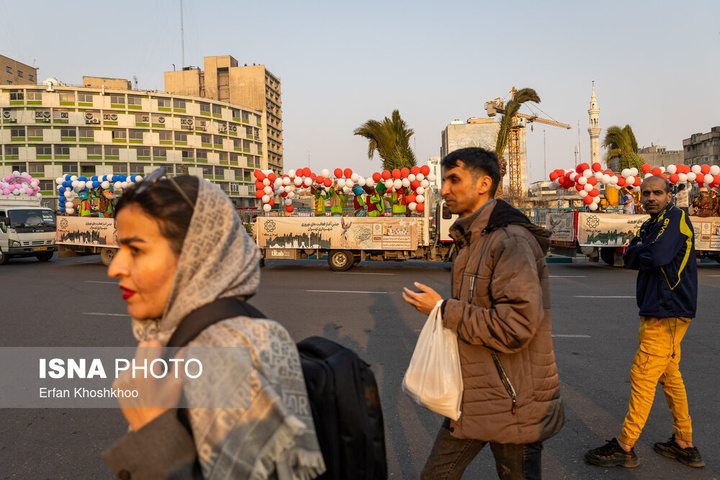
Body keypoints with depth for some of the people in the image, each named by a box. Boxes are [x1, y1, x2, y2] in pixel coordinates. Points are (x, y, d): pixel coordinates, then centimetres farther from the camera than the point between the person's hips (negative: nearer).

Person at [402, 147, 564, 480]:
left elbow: (515, 326, -28)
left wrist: (444, 309, -21)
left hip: (514, 402, -9)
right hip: (473, 396, 9)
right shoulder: (472, 241, 12)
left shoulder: (512, 240, -21)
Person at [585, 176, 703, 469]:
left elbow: (658, 256, -25)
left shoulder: (675, 217, -11)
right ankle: (684, 445, 25)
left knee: (643, 376, -6)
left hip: (667, 313, -10)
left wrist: (640, 251, -5)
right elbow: (629, 259, 9)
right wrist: (643, 250, -11)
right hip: (658, 312, 10)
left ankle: (624, 447, 2)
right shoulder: (651, 225, 17)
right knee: (669, 376, 14)